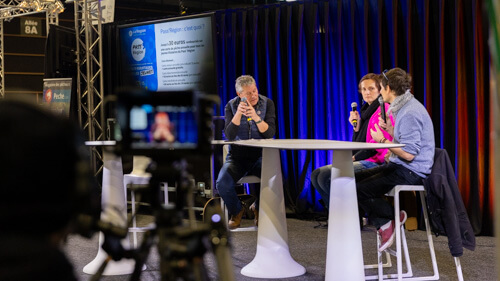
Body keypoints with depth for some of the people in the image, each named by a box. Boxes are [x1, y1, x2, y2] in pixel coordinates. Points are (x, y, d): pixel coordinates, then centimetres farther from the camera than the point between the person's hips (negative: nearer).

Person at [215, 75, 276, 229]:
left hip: (261, 155, 0)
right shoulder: (231, 106, 0)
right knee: (222, 183, -28)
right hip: (237, 155, 0)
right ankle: (236, 211, 7)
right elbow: (229, 135, -12)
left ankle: (259, 209, 4)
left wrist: (256, 117, -27)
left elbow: (270, 133, -11)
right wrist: (238, 114, -25)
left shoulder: (267, 103, 0)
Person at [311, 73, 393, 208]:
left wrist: (355, 158, -14)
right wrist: (356, 126, 5)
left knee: (325, 175, -23)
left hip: (373, 162, -10)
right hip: (361, 161, 10)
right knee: (316, 175, -1)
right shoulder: (366, 110, 21)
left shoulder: (383, 109, -7)